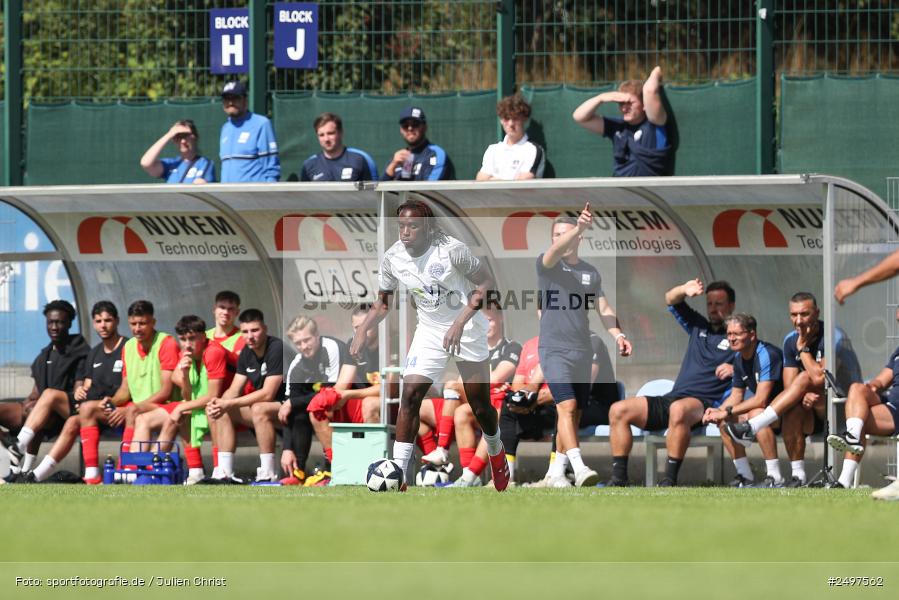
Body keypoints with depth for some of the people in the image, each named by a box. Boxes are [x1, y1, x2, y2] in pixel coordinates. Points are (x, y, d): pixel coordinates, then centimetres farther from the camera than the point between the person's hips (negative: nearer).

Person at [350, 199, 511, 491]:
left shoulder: (451, 250, -23)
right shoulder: (393, 258, -9)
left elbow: (486, 282, -16)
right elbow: (383, 302, 5)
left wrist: (460, 322, -26)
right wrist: (363, 329, -14)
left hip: (467, 328, -3)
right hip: (429, 330, 3)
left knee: (480, 404, 4)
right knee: (410, 395, -14)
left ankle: (496, 453, 39)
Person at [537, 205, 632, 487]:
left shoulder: (591, 272, 12)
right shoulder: (546, 265, -3)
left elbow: (604, 310, 9)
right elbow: (556, 251, -25)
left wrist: (618, 335, -10)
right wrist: (579, 227, -42)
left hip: (583, 352, 5)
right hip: (554, 350, -5)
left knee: (573, 414, 8)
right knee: (567, 407, -20)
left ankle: (556, 470, 20)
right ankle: (578, 468, -30)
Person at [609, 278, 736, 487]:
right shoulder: (698, 326, 22)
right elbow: (671, 300, 17)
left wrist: (735, 368, -22)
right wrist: (684, 290, -5)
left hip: (705, 404, -7)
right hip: (672, 398, 7)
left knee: (678, 410, -42)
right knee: (618, 410, -6)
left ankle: (669, 480, -41)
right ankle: (618, 478, -11)